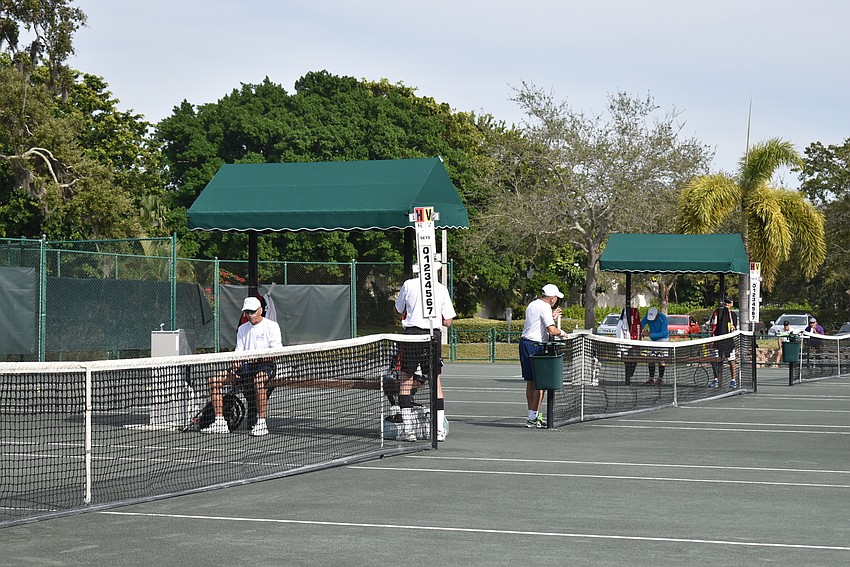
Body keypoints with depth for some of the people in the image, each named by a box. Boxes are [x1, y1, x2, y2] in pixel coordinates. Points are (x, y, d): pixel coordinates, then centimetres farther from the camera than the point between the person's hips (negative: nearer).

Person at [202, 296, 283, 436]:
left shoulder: (271, 326, -1)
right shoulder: (242, 329, 18)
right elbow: (238, 351, 14)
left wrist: (260, 357, -26)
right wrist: (236, 364, -8)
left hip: (265, 365, -6)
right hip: (246, 365, 6)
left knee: (259, 380, -42)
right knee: (214, 380, -9)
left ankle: (261, 423, -38)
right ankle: (220, 422, -9)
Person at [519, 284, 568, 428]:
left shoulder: (532, 305, 17)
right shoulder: (545, 307, -11)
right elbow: (551, 330, -19)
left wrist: (552, 316, 35)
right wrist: (562, 333, 0)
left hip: (524, 342, 10)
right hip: (536, 346, -10)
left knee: (530, 382, 14)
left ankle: (532, 415, 20)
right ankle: (533, 418, -9)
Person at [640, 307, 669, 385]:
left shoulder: (663, 318, -27)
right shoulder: (647, 317, -15)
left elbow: (663, 333, -28)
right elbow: (641, 326, -19)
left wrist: (651, 334, -36)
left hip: (662, 338, -5)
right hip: (652, 339, 5)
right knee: (651, 359, 0)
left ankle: (660, 378, -6)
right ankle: (651, 378, 6)